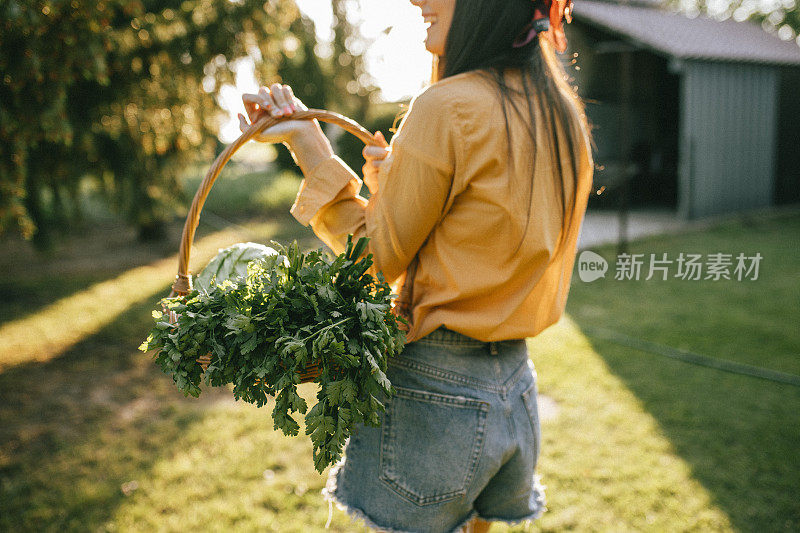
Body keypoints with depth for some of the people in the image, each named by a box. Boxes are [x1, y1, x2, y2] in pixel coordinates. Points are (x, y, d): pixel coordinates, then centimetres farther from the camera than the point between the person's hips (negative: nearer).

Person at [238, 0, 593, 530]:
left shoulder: (448, 107, -18)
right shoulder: (565, 115, 5)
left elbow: (376, 261, -10)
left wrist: (306, 139, -8)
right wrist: (391, 188, 10)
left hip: (433, 391, -7)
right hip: (517, 386, 7)